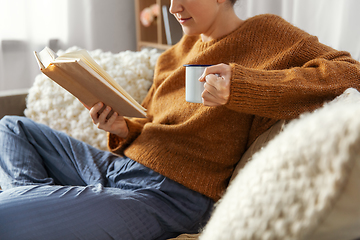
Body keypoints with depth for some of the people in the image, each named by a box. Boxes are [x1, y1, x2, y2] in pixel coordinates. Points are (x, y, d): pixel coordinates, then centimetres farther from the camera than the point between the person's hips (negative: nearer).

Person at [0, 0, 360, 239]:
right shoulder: (173, 56, 17)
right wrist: (123, 130, -2)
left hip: (163, 195, -9)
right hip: (118, 166, 9)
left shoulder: (266, 34, -2)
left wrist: (242, 85, -28)